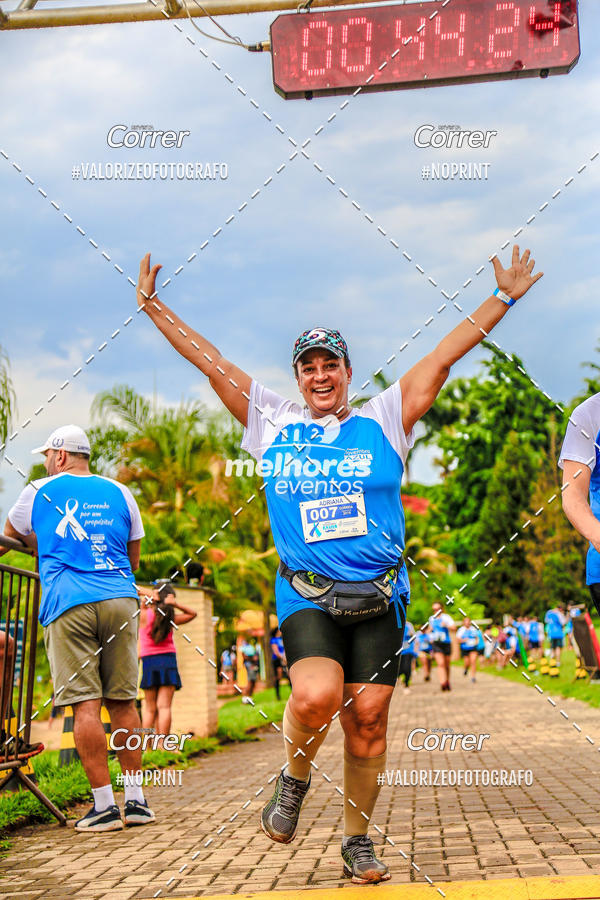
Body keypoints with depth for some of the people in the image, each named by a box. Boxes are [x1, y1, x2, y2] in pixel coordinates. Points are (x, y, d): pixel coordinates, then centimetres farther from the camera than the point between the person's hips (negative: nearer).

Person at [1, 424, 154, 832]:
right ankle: (136, 800, 10)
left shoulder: (39, 492, 11)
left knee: (86, 705, -3)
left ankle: (104, 805, -4)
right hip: (121, 600, 3)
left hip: (68, 603, -3)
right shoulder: (119, 492, 16)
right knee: (123, 702, 8)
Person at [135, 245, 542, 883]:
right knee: (316, 696, -24)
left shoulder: (382, 421, 8)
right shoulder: (274, 423, 10)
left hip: (379, 597, 1)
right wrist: (153, 308, 17)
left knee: (367, 718, 0)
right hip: (306, 595, -1)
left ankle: (357, 841, 19)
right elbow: (212, 363, 14)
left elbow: (444, 357, 8)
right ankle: (294, 778, 7)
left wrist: (503, 298, 8)